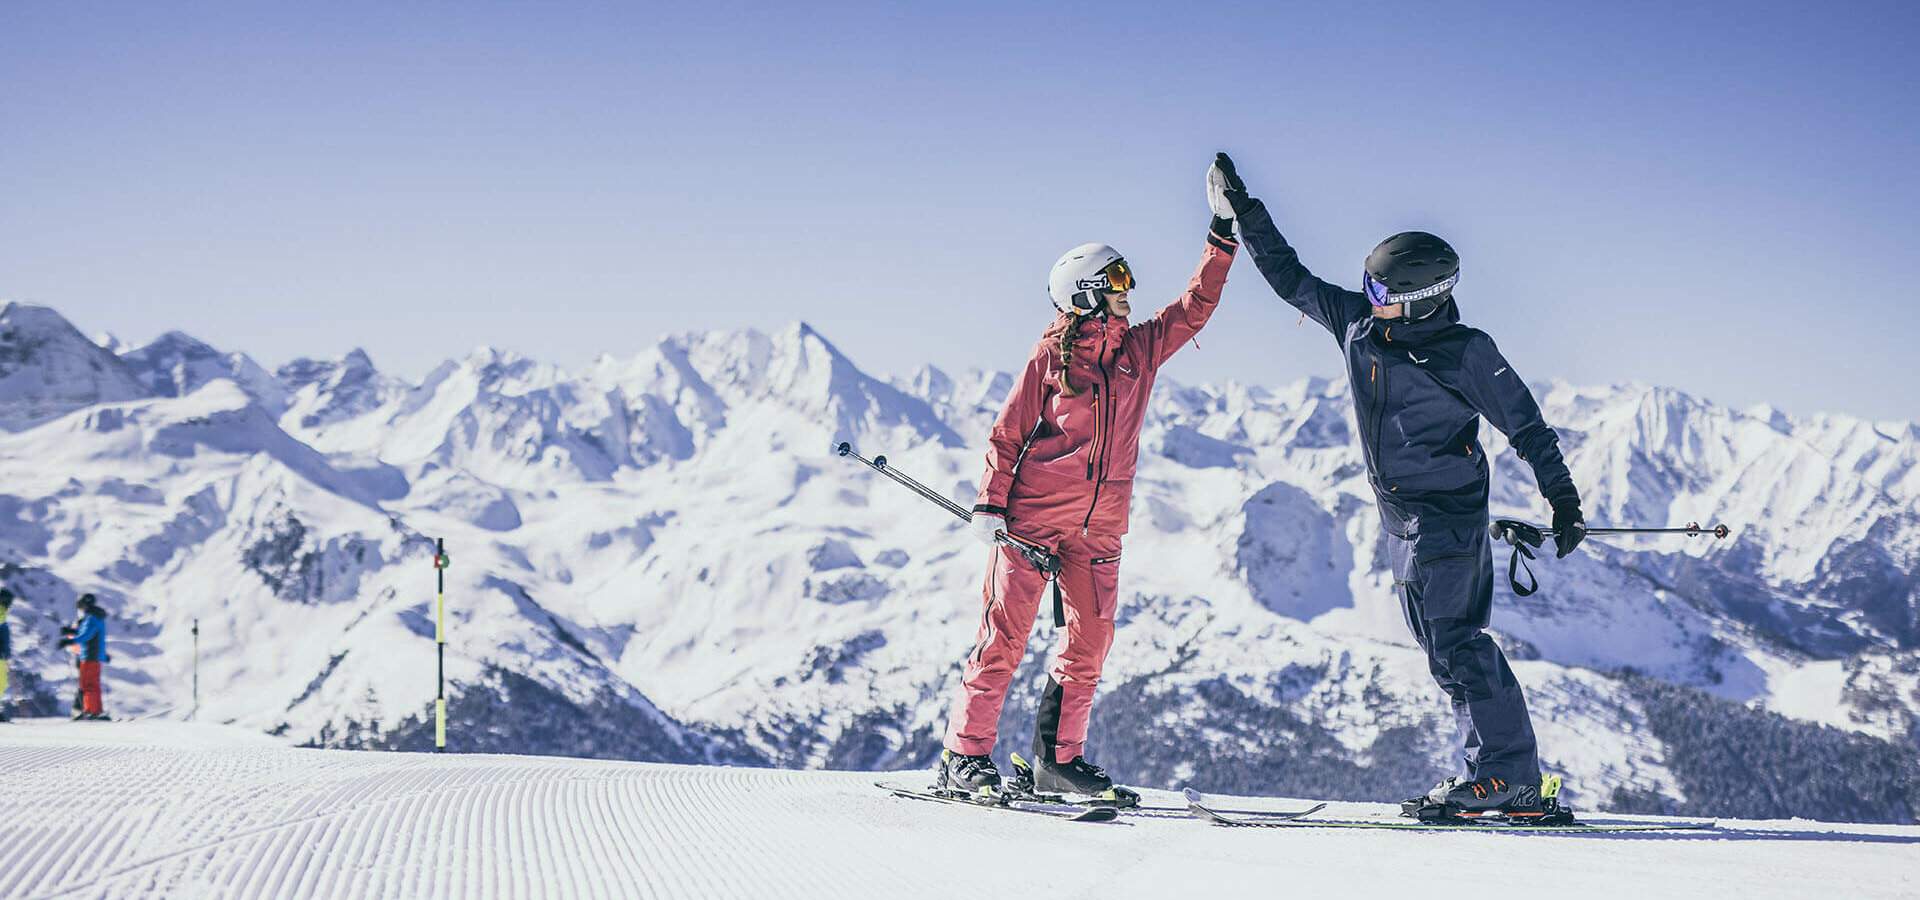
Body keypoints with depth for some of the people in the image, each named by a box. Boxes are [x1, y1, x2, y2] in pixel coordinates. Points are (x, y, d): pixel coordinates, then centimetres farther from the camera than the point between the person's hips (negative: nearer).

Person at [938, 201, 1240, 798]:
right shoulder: (1050, 358, -2)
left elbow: (1196, 306, 15)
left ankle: (1059, 756, 11)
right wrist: (990, 503, -9)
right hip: (1034, 514, -5)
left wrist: (1222, 239, 7)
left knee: (1090, 640, 1)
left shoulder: (1141, 349, 11)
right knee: (1005, 635, -7)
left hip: (1100, 525, 5)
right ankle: (965, 755, -4)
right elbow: (1007, 434, 0)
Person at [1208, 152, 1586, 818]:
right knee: (1443, 644, 7)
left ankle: (1505, 777, -11)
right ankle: (1503, 774, 10)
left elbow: (1526, 425, -9)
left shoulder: (1463, 352, -13)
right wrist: (1244, 215, 10)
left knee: (1455, 642, -13)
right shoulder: (1358, 322, 4)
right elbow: (1292, 280, 13)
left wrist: (1563, 501, -13)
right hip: (1400, 515, 8)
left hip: (1448, 513, -8)